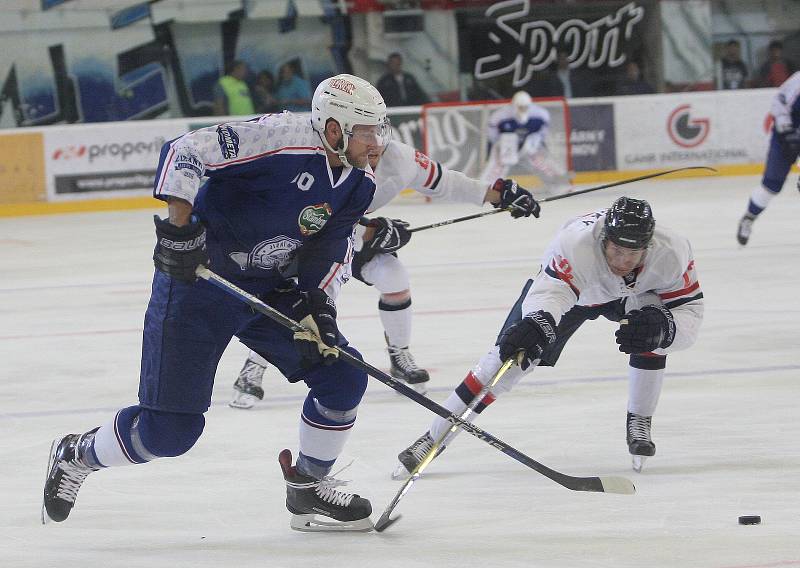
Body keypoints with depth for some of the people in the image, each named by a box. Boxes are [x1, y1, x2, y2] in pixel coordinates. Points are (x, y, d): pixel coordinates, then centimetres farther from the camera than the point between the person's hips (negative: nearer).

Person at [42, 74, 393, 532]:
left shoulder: (358, 185, 1)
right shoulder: (282, 139, -25)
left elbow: (331, 253, 7)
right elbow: (185, 151, -27)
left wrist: (317, 305, -10)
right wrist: (180, 225, -34)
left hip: (270, 289, 8)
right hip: (196, 280, -8)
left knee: (343, 377, -4)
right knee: (171, 428, -9)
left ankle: (309, 489, 15)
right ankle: (76, 456, 19)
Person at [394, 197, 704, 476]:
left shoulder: (671, 252, -36)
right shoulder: (576, 242, -44)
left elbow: (689, 312, -29)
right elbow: (549, 292, -54)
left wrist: (662, 328, -50)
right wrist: (537, 324, -75)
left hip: (631, 295, 2)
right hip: (566, 285, -2)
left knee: (650, 335, -29)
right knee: (510, 356, -13)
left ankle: (639, 425, -6)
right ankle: (434, 437, -3)